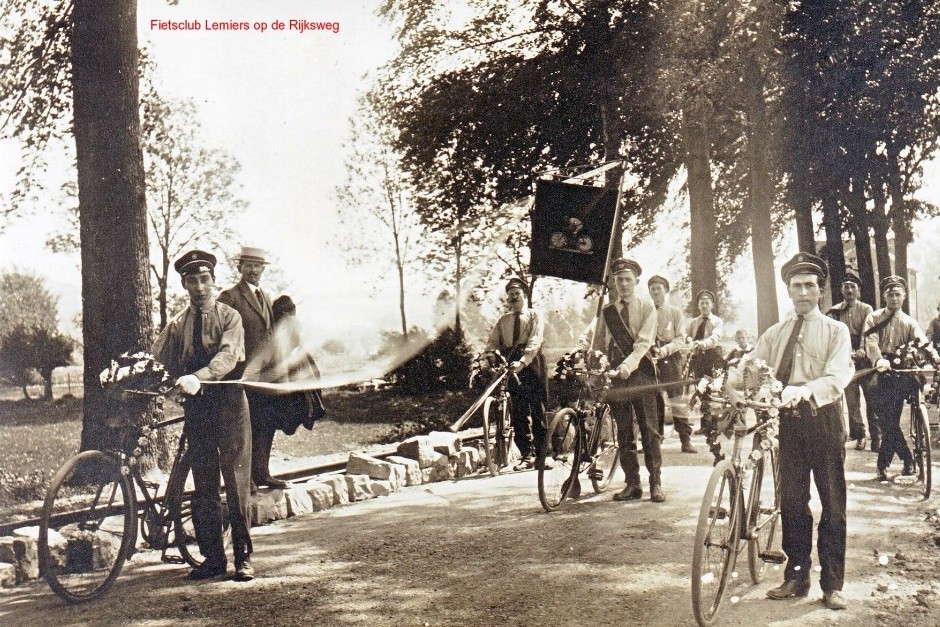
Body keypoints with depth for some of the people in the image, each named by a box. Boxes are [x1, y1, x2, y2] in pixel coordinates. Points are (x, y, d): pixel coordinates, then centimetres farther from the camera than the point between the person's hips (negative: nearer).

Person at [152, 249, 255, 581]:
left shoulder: (229, 317, 0)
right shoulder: (176, 325, 14)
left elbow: (228, 355, -18)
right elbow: (157, 361, 4)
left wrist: (198, 377, -34)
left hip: (228, 405, -4)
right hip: (196, 407, 4)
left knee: (237, 484, -3)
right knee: (203, 487, 8)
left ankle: (243, 557, 5)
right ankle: (212, 557, 17)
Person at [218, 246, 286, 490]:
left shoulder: (265, 297, 19)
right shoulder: (229, 297, -5)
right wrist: (240, 371, -16)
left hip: (268, 373, 7)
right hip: (245, 375, -7)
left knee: (267, 425, 9)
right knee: (246, 428, -2)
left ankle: (261, 473, 19)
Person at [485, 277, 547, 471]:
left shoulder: (534, 316, 9)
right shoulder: (503, 320, 20)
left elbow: (535, 341, -7)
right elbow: (492, 343, 11)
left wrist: (522, 361, -23)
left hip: (532, 366, -3)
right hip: (510, 367, 3)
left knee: (538, 411, -5)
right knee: (518, 413, 1)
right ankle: (527, 455, 5)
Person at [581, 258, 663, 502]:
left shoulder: (647, 308, 4)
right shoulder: (607, 311, 14)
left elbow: (644, 342, -9)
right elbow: (592, 339, 11)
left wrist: (628, 364, -24)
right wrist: (582, 346, -12)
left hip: (640, 373, -3)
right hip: (616, 375, 3)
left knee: (649, 430, -4)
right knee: (624, 432, 5)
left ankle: (655, 483, 2)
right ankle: (632, 483, 12)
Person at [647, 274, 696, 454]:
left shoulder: (675, 312, 8)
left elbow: (680, 339, -2)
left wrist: (665, 349, -19)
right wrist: (649, 351, -14)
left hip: (671, 357, -2)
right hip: (650, 358, 2)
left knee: (677, 399, -7)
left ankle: (686, 440, -7)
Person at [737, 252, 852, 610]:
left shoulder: (836, 331, 3)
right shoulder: (774, 334, 14)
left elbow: (837, 377, -13)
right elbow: (748, 368, 3)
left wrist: (802, 391, -33)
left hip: (824, 420, -3)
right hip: (788, 421, 3)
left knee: (833, 503, 2)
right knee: (791, 500, 7)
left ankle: (832, 584, 11)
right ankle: (796, 577, 19)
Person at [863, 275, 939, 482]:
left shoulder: (909, 323, 14)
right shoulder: (874, 318, 8)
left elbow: (922, 341, -7)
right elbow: (871, 341, -11)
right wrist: (879, 360, -33)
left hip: (899, 378, 1)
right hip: (879, 376, -1)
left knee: (891, 421, 1)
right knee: (887, 421, -8)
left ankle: (883, 466, 12)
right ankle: (907, 459, 4)